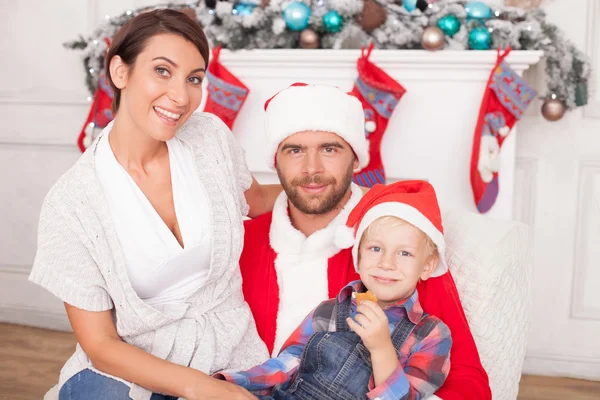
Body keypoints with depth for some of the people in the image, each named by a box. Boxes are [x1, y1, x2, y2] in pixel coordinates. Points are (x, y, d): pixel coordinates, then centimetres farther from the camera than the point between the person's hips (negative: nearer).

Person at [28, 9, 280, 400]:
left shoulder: (213, 137, -5)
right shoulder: (71, 201, -14)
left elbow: (255, 200, 19)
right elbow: (100, 345, -10)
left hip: (232, 354, 2)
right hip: (131, 367, -2)